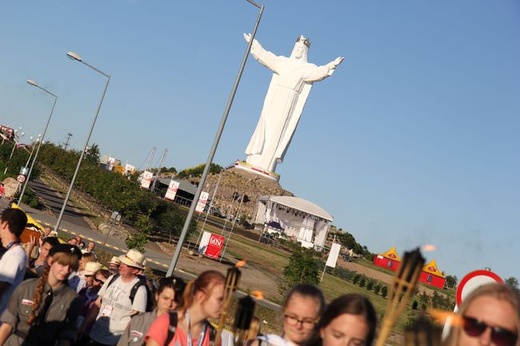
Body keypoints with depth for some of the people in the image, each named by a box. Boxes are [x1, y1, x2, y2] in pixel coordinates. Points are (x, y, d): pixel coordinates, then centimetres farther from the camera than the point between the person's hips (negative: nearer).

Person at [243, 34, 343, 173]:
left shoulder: (307, 68, 4)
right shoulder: (282, 61, 15)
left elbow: (318, 72, -13)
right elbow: (266, 57, 14)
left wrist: (331, 66, -28)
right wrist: (253, 43, 15)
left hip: (288, 104, -3)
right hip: (274, 101, 3)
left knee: (277, 132, -9)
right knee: (263, 130, -1)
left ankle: (265, 166, -13)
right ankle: (253, 163, -2)